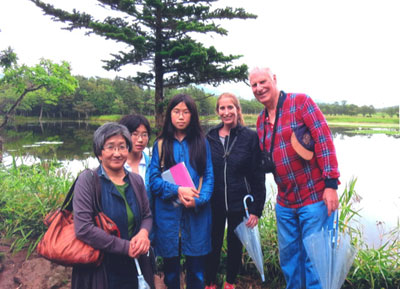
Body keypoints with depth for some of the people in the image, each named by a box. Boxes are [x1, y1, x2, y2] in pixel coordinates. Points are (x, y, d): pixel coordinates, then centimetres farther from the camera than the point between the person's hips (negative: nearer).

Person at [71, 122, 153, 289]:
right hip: (100, 271, -4)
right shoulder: (88, 179, -13)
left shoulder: (136, 180, 2)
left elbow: (147, 216, 11)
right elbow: (82, 228, -20)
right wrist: (125, 247, -20)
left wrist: (144, 232, -12)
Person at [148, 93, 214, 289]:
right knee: (170, 267, 12)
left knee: (196, 269, 8)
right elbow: (154, 179, -2)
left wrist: (198, 200, -16)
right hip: (168, 215, 0)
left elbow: (209, 176, 1)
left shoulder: (202, 143, 4)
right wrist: (177, 190, -18)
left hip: (196, 215, 0)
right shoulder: (160, 144, 4)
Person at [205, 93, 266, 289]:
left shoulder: (251, 137, -6)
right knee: (213, 244, 11)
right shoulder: (210, 137, 1)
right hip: (214, 204, 1)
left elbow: (258, 177, -5)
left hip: (239, 205, -1)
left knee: (235, 244, 15)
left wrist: (256, 209, -7)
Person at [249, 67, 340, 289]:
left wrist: (331, 183, -18)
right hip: (284, 202, 6)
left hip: (314, 197, -6)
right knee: (288, 254, 17)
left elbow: (324, 140, -14)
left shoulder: (300, 102, -8)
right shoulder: (261, 120, 11)